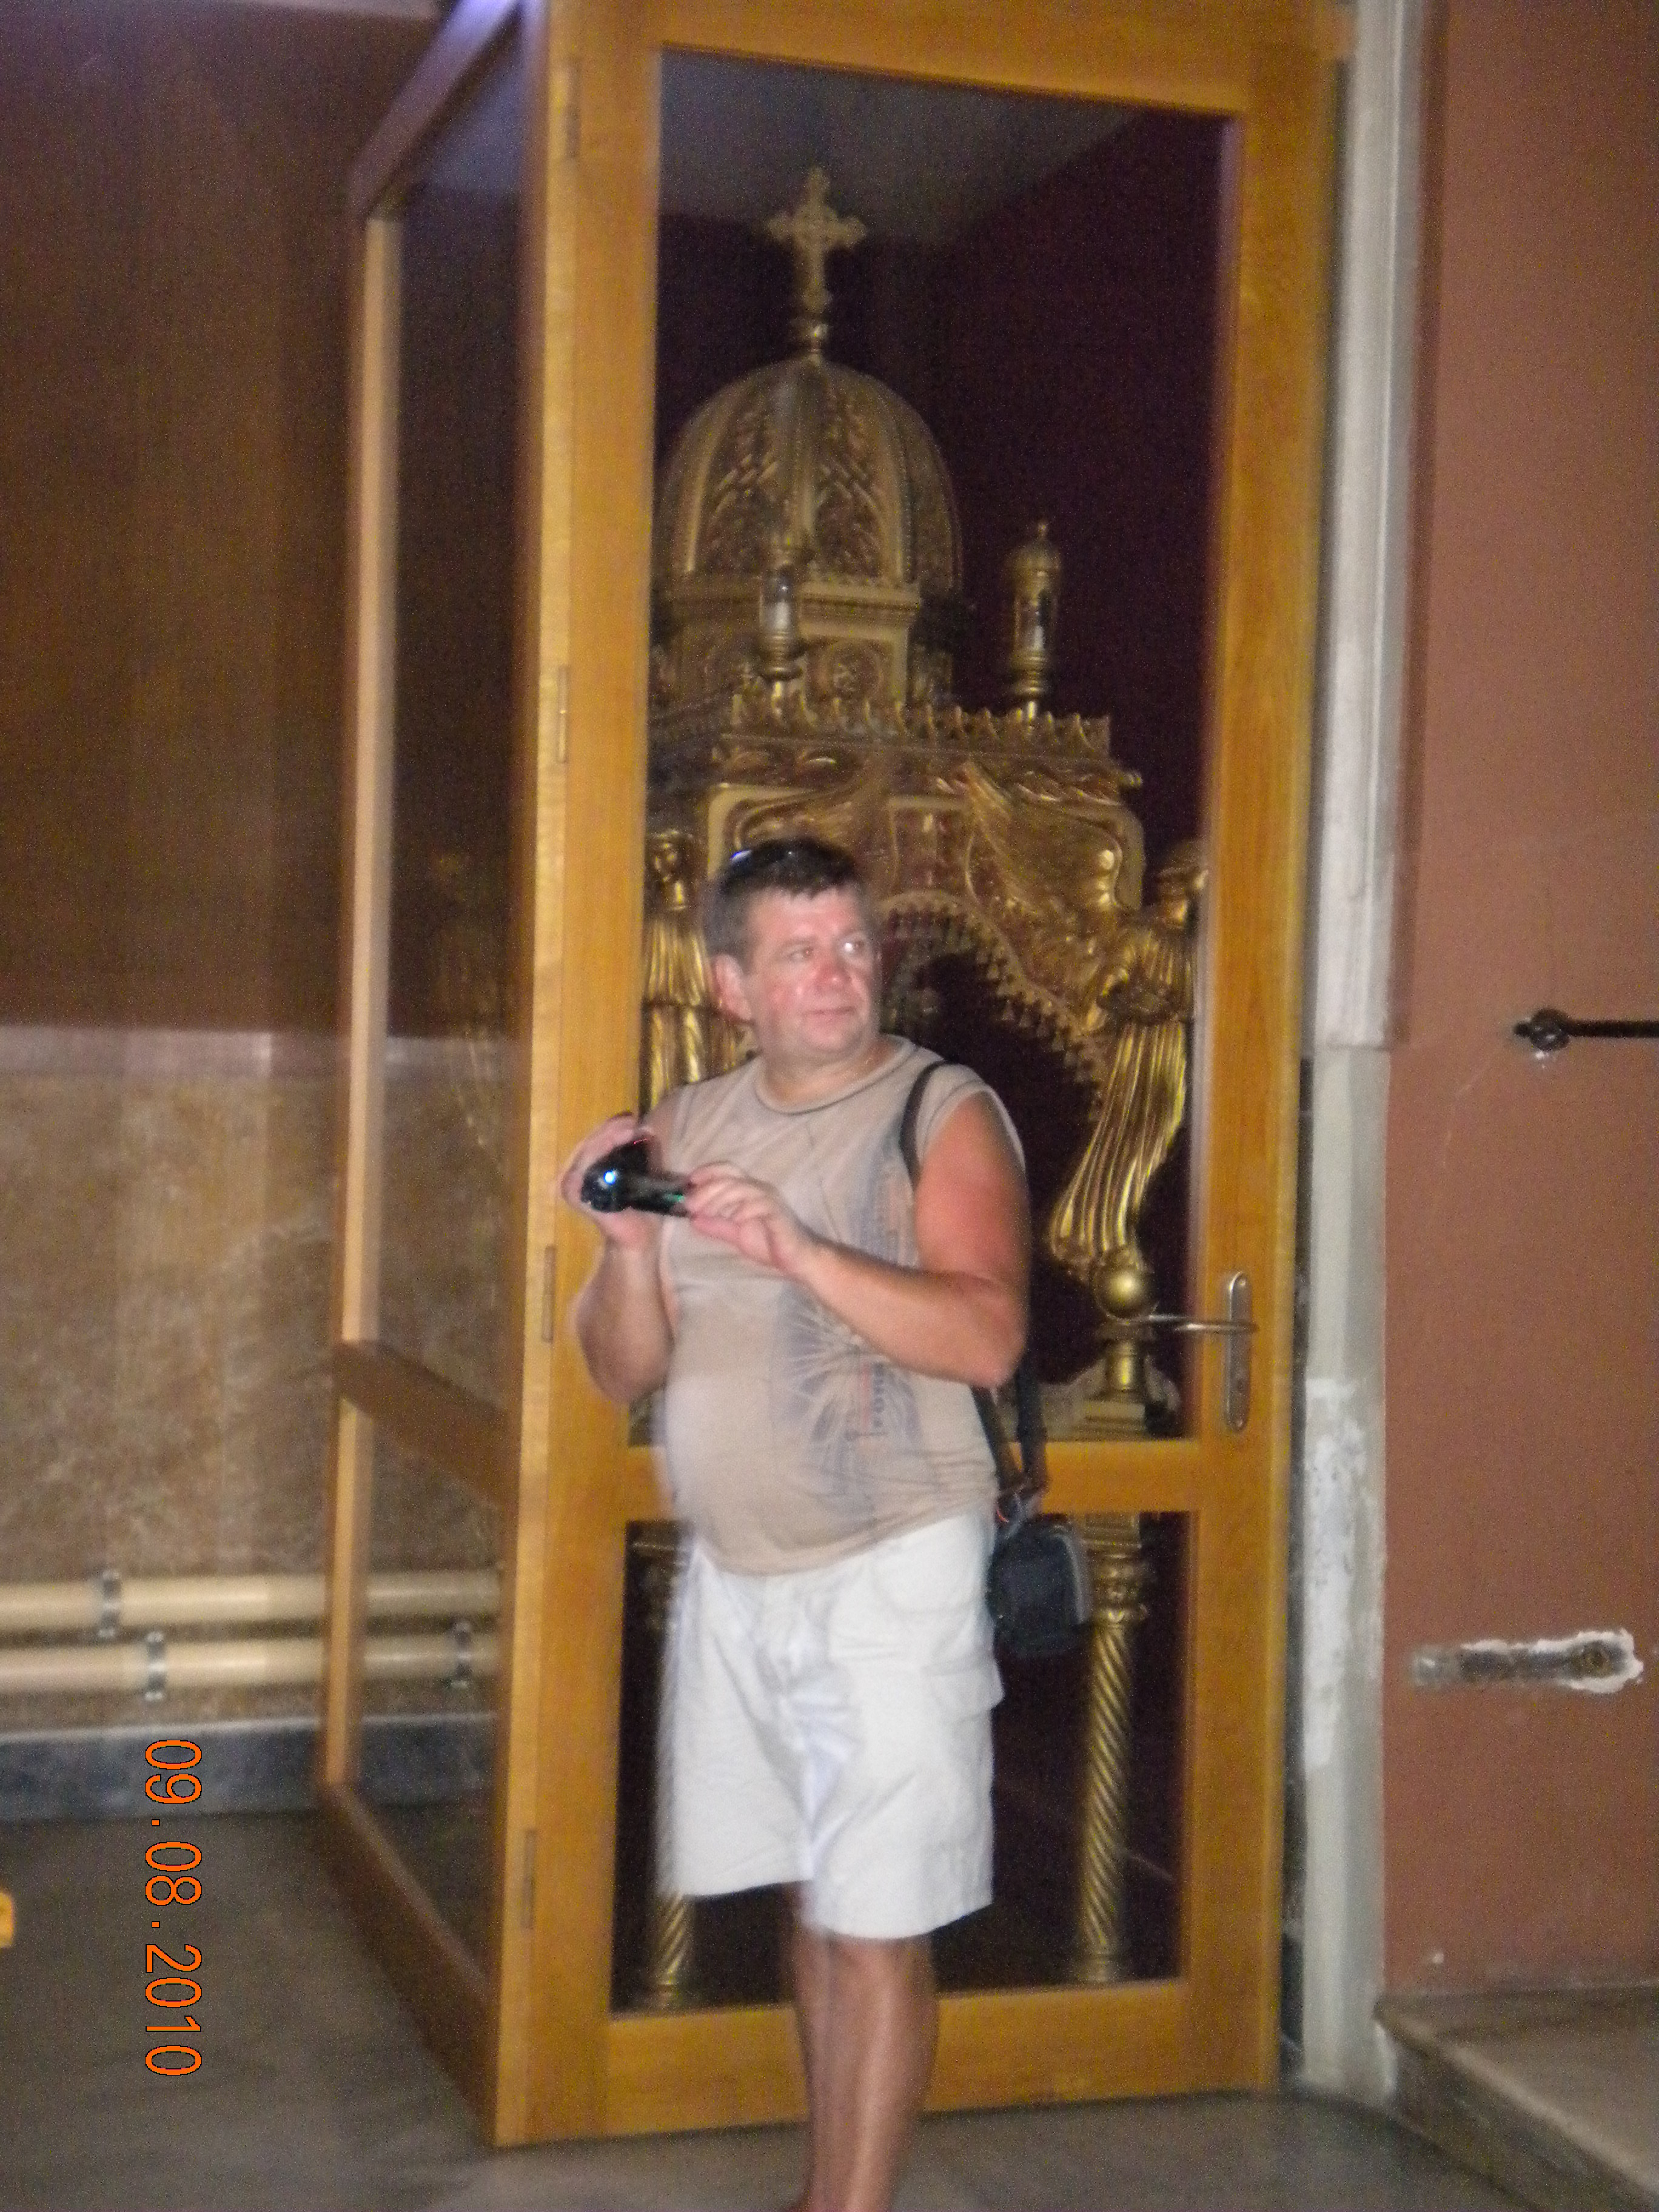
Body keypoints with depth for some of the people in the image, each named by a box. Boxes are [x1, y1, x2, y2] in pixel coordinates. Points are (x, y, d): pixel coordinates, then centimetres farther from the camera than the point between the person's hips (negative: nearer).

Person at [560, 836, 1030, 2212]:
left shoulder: (944, 1115, -8)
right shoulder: (688, 1128, 8)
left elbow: (988, 1338, -21)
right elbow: (626, 1370, 7)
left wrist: (795, 1248, -29)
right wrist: (627, 1243, -12)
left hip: (891, 1574, -5)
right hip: (736, 1573, 5)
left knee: (876, 1927, -2)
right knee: (812, 1905, 14)